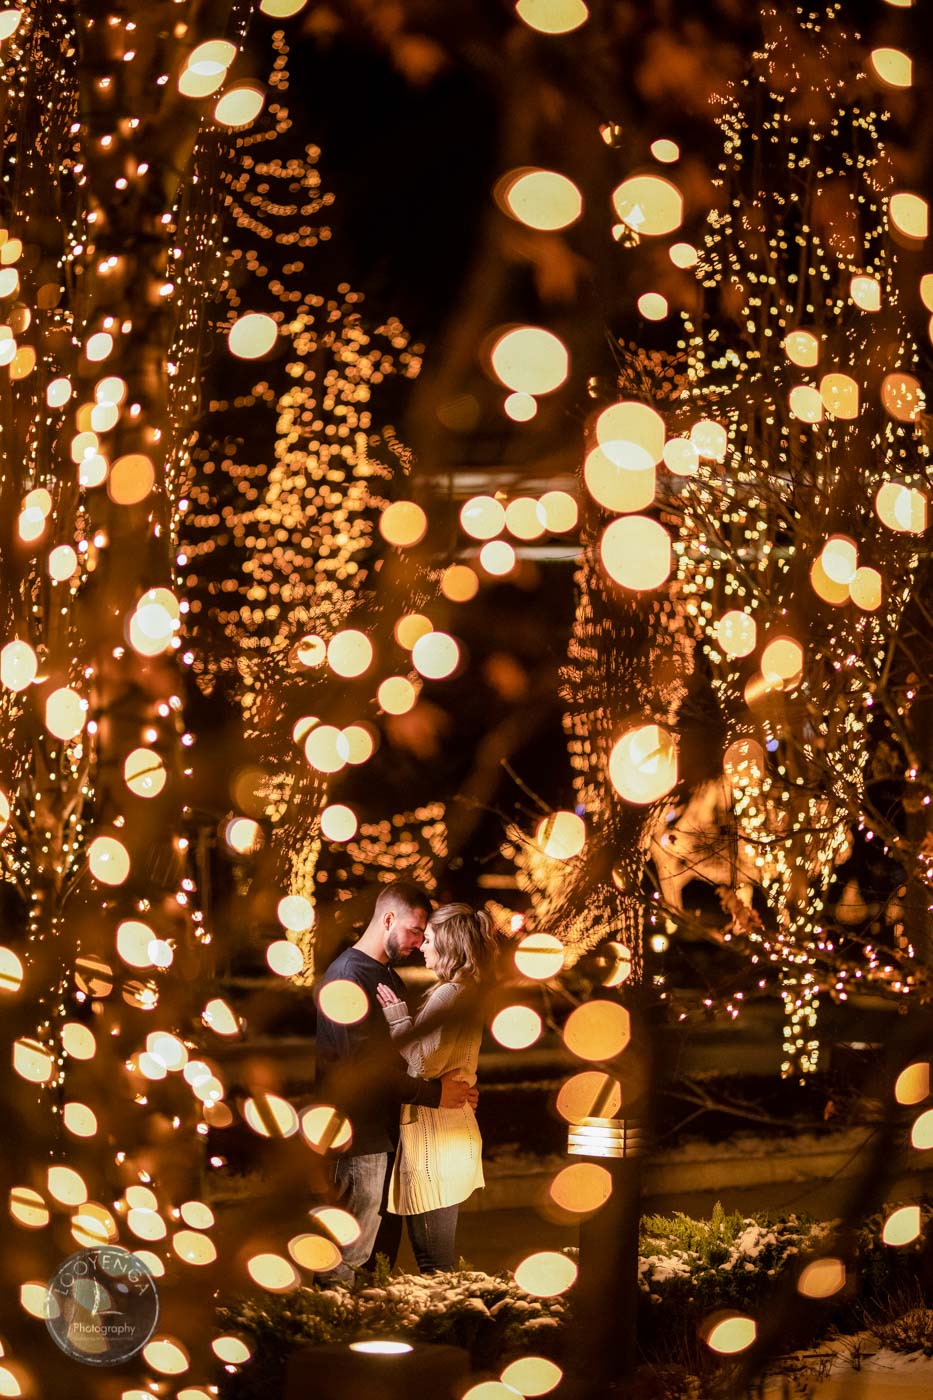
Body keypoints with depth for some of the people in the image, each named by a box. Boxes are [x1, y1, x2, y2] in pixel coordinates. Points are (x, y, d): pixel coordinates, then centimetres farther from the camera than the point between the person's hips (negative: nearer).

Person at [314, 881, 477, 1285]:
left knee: (385, 1245, 16)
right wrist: (434, 1093, -21)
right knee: (349, 1258, -3)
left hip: (387, 1127, 10)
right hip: (360, 1134, -10)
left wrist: (444, 1082, 3)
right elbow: (363, 1066, -23)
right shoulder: (348, 974, -15)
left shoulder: (389, 975, 17)